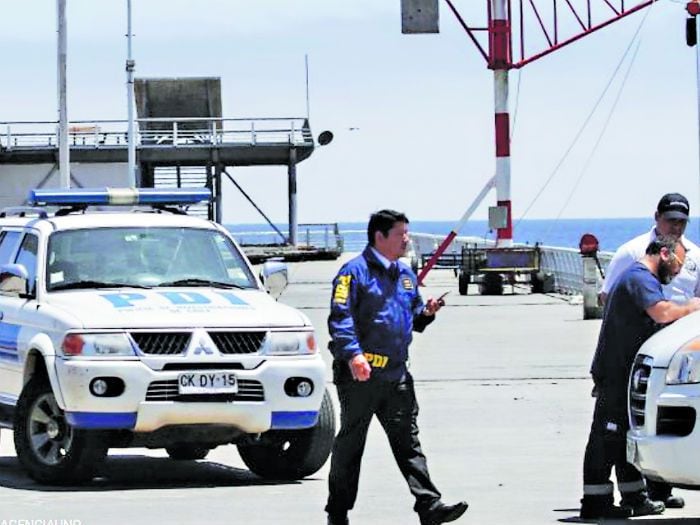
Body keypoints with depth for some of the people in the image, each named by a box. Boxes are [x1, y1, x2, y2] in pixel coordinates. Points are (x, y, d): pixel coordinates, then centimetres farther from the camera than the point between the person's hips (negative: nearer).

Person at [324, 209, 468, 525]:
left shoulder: (406, 275, 17)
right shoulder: (355, 272, -7)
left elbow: (413, 318, 27)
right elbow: (340, 317, -16)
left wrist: (426, 312, 4)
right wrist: (353, 354, -28)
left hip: (396, 374, 6)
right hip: (360, 374, -6)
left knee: (407, 441, 1)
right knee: (350, 442, 4)